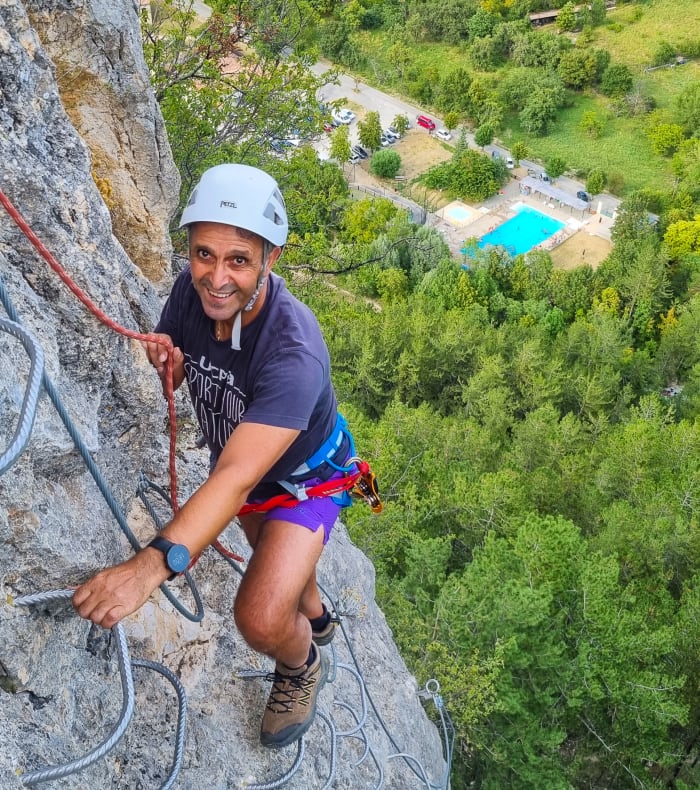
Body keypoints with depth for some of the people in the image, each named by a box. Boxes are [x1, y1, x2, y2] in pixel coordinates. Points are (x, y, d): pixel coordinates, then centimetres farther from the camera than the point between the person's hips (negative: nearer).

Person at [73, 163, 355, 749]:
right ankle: (317, 618, 65)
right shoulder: (191, 290, -21)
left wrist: (152, 564, -64)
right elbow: (175, 379, -3)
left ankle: (302, 666, 16)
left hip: (306, 475, -6)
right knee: (274, 550, 31)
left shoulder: (293, 351, -42)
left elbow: (235, 478, -51)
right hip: (239, 457, 7)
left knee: (261, 619, -21)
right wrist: (167, 360, -29)